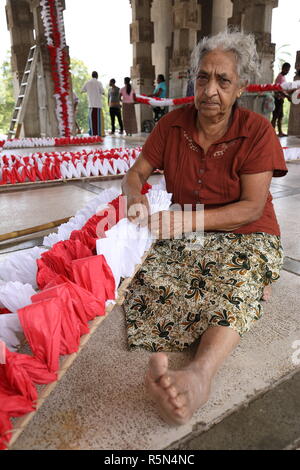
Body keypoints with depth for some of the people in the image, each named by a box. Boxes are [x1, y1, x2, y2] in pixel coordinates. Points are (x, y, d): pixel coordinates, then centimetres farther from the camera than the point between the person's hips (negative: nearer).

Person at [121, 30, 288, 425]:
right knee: (150, 277, -28)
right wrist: (136, 201, -19)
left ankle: (200, 373, -56)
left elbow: (252, 208, -15)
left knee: (236, 281, -37)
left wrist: (189, 219, -28)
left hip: (245, 235, -3)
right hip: (186, 238, 4)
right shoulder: (172, 125, 3)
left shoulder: (257, 131, -8)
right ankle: (161, 360, -46)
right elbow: (136, 173, 7)